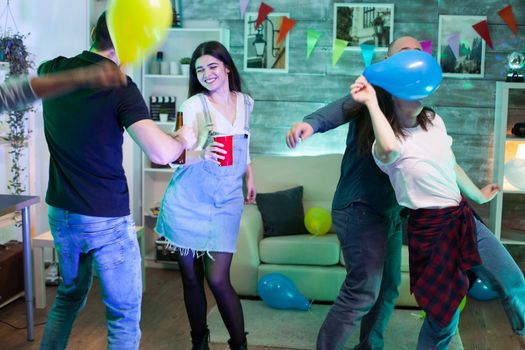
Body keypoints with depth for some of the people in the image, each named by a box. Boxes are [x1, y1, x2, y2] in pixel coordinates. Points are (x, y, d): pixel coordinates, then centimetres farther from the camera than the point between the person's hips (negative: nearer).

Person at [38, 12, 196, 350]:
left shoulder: (52, 71, 0)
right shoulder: (121, 88, -17)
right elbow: (161, 154, -27)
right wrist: (183, 139, -7)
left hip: (60, 212, 7)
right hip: (106, 219, -6)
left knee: (70, 295, 27)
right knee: (125, 314, 7)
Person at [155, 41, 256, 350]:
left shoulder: (245, 102, 7)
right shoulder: (193, 105, -5)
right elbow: (178, 153, -14)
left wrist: (250, 177, 26)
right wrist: (201, 154, -34)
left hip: (226, 203, 1)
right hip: (189, 200, -1)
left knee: (218, 279, -6)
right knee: (191, 277, 6)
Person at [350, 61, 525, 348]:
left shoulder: (434, 122, 5)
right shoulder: (388, 143, -17)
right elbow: (390, 148, -45)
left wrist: (477, 195, 33)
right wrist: (371, 102, -36)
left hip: (465, 219, 7)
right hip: (430, 230, -7)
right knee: (445, 317, 3)